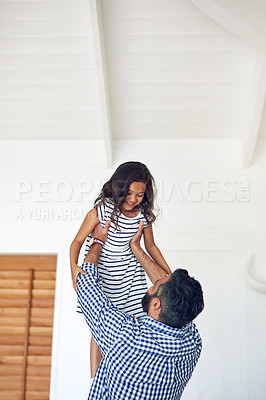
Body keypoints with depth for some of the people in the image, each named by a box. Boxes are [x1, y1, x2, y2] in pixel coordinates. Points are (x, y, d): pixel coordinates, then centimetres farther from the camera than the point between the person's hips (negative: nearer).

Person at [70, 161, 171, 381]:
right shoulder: (101, 211, -21)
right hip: (100, 273, -4)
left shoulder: (144, 214, -7)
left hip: (130, 272, 4)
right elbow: (78, 241, -14)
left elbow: (150, 246, 8)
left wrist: (169, 274, 8)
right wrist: (74, 267, -32)